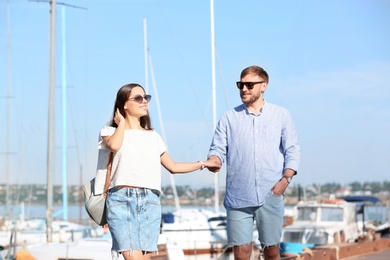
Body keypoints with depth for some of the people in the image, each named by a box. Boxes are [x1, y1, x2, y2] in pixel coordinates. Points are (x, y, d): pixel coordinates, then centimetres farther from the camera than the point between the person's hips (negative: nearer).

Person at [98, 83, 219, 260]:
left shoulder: (153, 136, 21)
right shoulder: (110, 131, 9)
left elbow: (172, 166, 27)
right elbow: (114, 146, -15)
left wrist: (203, 164, 25)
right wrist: (121, 123, 3)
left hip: (150, 201, 4)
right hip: (121, 200, -4)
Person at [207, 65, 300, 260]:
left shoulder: (281, 115, 9)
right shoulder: (229, 118, 10)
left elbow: (292, 151, 7)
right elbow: (218, 148, 6)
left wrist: (286, 179, -7)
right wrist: (214, 160, -18)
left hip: (270, 196, 0)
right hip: (238, 197, 0)